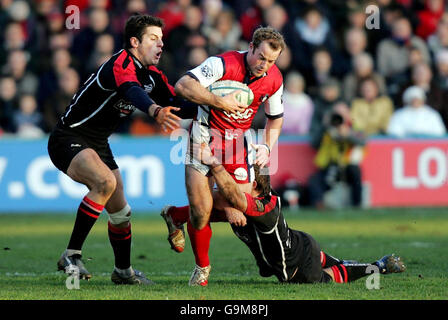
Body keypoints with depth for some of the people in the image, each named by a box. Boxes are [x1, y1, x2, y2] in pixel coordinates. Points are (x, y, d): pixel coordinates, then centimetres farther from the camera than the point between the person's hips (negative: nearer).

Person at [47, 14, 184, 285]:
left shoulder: (152, 74, 4)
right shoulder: (121, 65, -25)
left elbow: (174, 101, 9)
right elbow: (131, 91, -46)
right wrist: (155, 110, -65)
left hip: (99, 145, 9)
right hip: (69, 139, -9)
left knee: (120, 212, 13)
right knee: (105, 181, -34)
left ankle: (123, 271, 35)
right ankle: (72, 255, -25)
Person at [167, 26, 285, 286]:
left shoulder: (274, 79, -5)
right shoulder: (224, 64, -23)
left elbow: (275, 117, 13)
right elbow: (183, 86, -31)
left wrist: (267, 147, -1)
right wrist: (220, 102, -35)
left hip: (239, 141, 5)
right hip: (206, 135, -5)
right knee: (201, 211, -12)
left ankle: (176, 215, 22)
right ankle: (202, 267, 13)